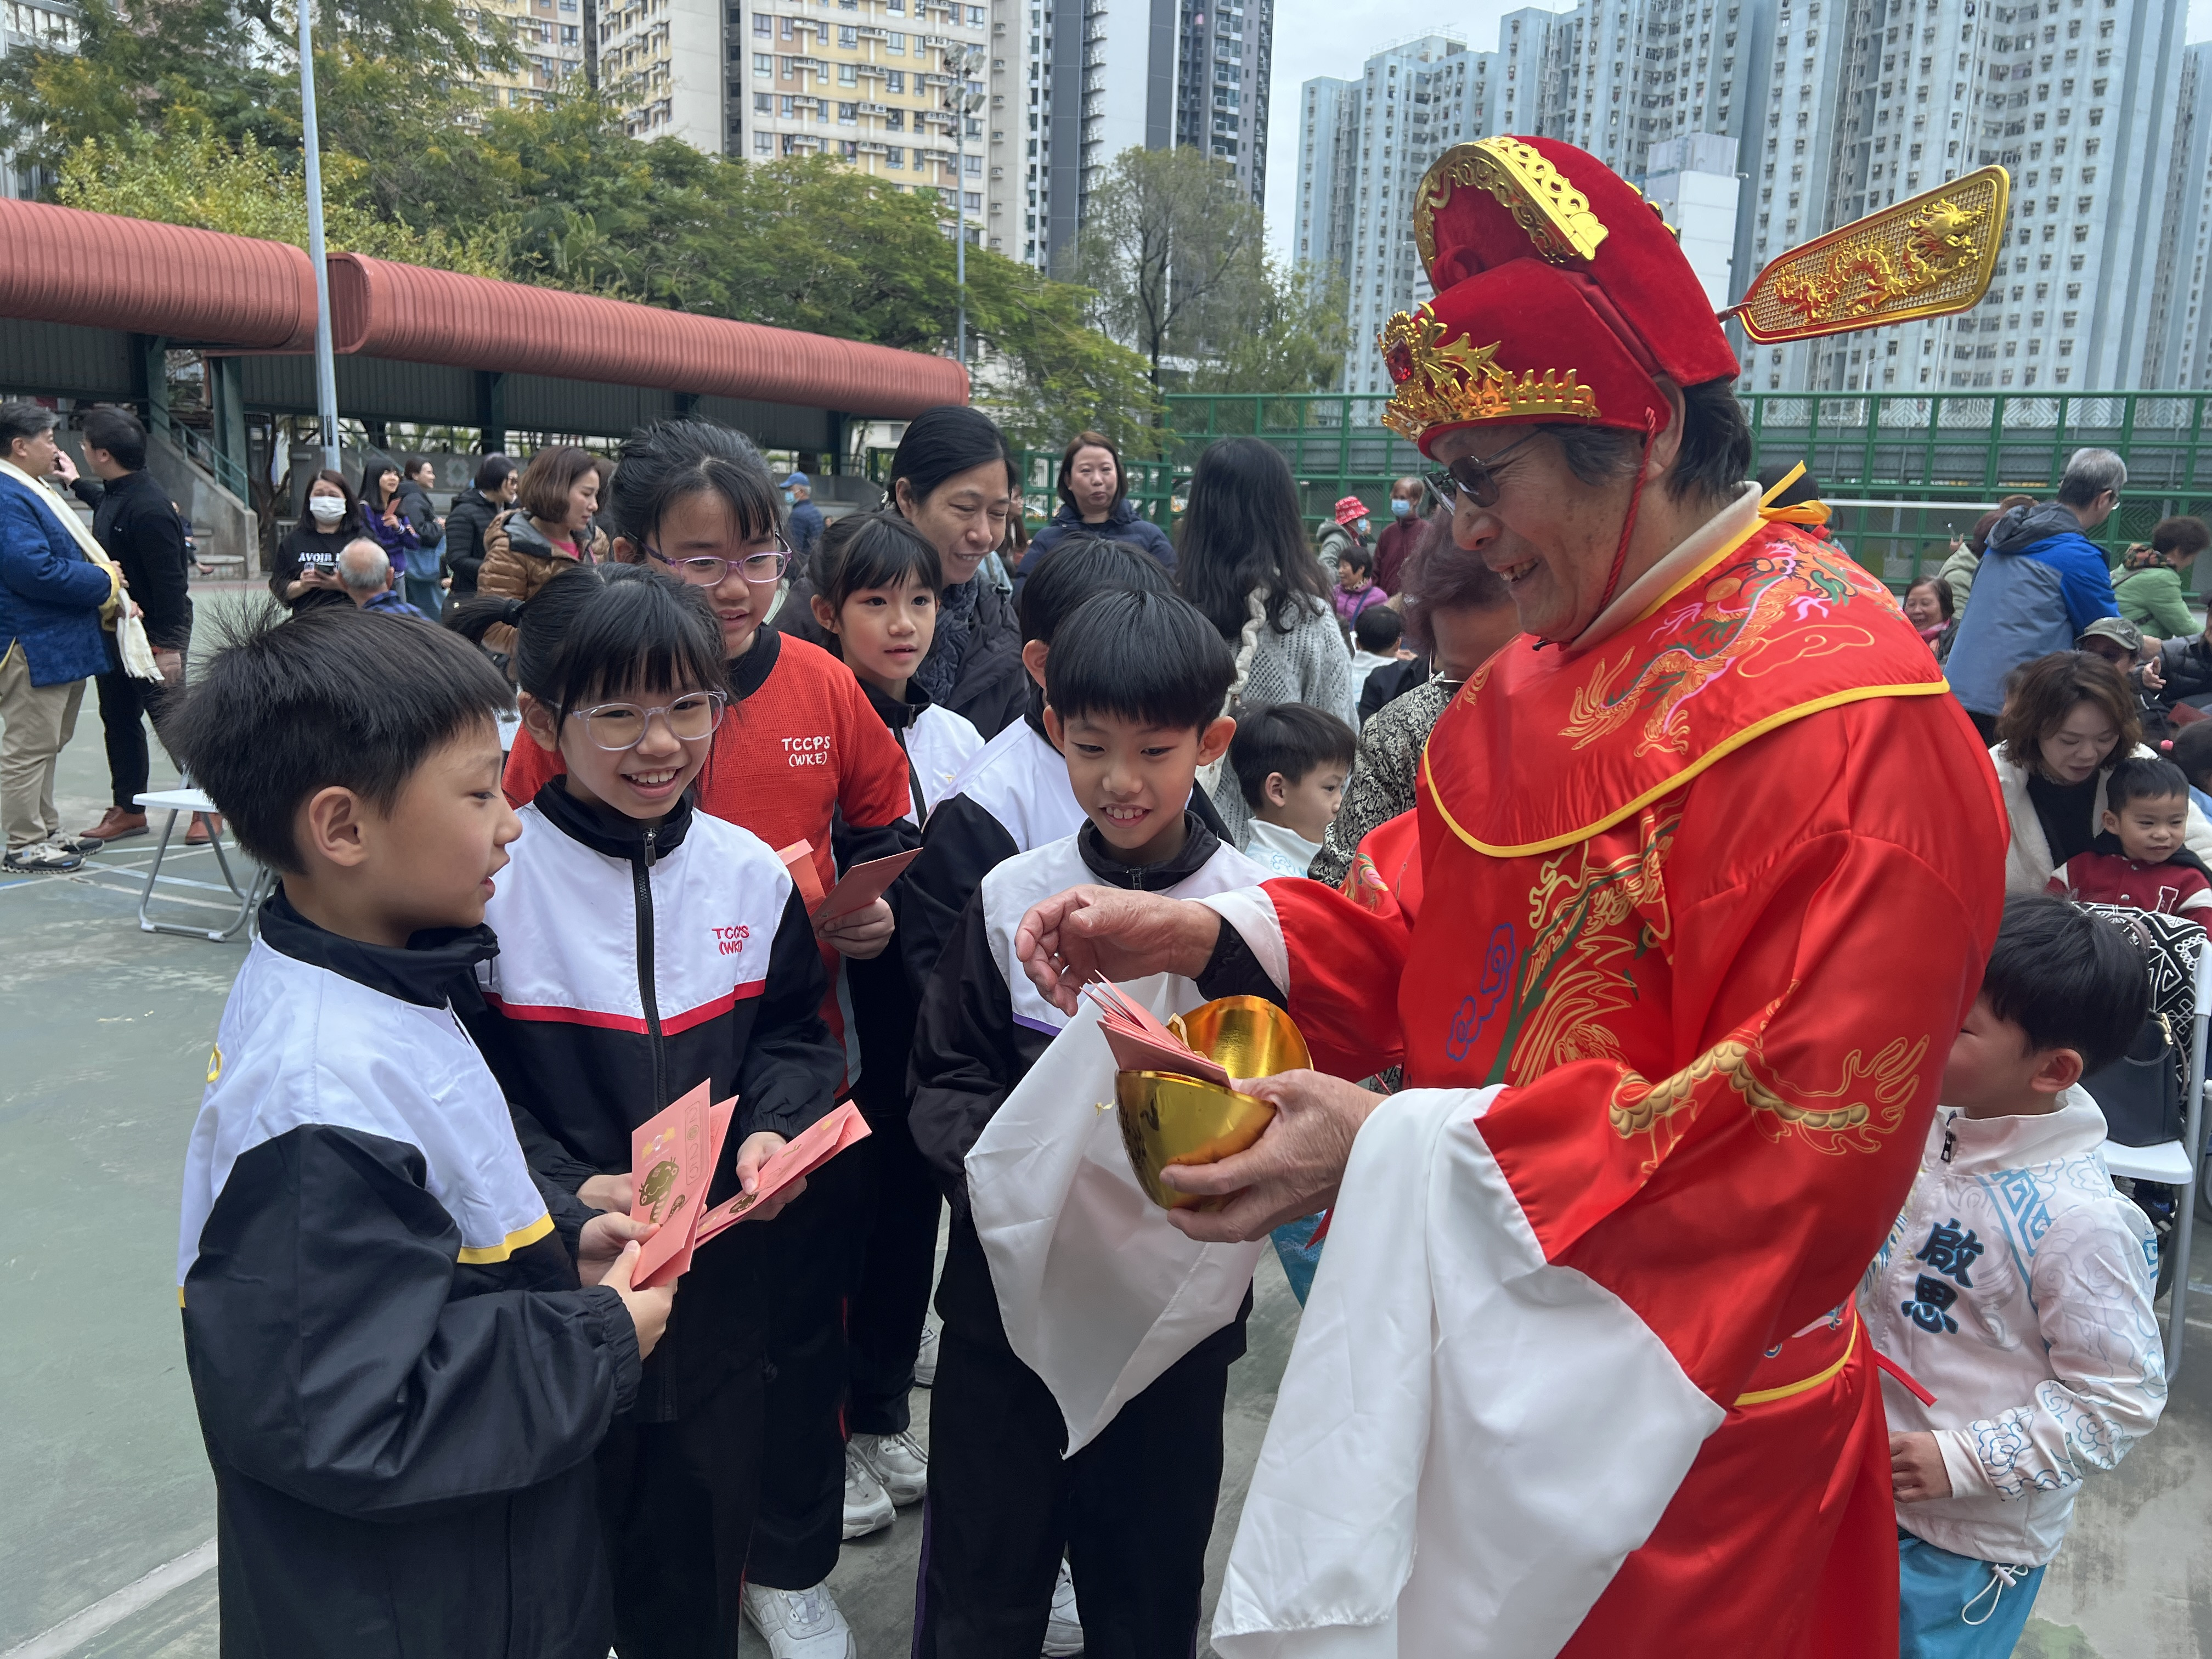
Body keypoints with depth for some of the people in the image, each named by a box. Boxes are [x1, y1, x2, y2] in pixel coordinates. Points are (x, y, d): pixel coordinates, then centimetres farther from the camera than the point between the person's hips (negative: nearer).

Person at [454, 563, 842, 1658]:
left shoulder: (750, 872, -1)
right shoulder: (488, 881, -13)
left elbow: (795, 1034, 8)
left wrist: (772, 1129, -10)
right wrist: (569, 1188, -21)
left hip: (714, 1278, 3)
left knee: (701, 1537, 20)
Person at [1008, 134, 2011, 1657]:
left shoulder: (1850, 716, -23)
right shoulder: (1560, 658, 3)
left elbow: (1804, 1131, -25)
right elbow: (1448, 923, 8)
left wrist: (1404, 1145, -26)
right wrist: (1215, 935, -8)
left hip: (1663, 1407, -7)